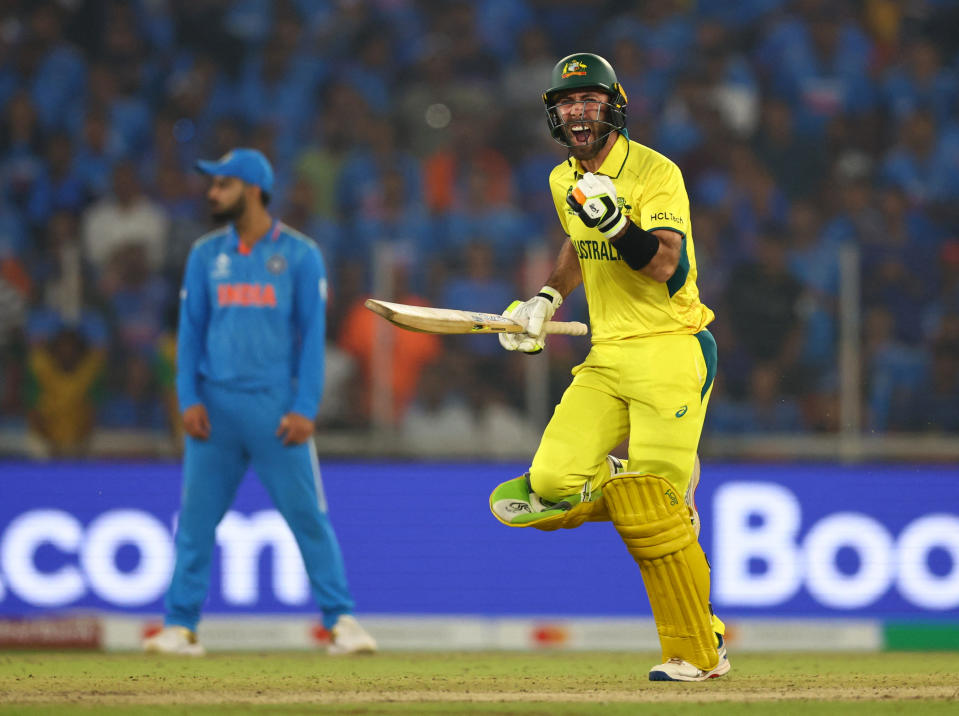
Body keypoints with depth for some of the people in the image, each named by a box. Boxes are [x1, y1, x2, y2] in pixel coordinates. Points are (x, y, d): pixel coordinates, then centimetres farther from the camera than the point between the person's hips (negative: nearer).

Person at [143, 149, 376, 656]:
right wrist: (189, 399, -3)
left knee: (308, 514, -5)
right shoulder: (205, 255, 10)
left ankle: (341, 620, 0)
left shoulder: (299, 255, 1)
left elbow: (312, 335, -1)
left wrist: (305, 409, -10)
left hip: (276, 405, -3)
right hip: (215, 404, 3)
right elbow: (190, 330, 10)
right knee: (196, 516, 1)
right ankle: (180, 625, 5)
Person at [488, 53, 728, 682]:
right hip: (607, 355, 7)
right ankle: (662, 493, 18)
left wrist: (614, 221, -35)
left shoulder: (656, 173, -11)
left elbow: (664, 266, -22)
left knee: (654, 514, -13)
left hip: (670, 351, -7)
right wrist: (547, 300, 20)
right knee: (552, 485, -11)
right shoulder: (563, 181, 12)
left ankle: (699, 653, 0)